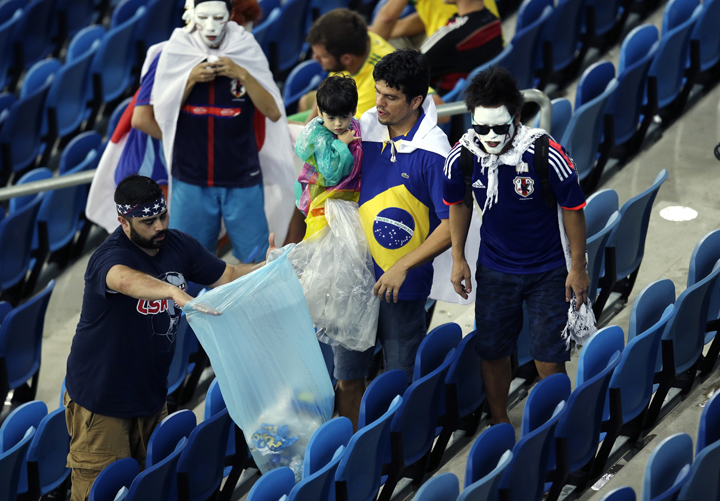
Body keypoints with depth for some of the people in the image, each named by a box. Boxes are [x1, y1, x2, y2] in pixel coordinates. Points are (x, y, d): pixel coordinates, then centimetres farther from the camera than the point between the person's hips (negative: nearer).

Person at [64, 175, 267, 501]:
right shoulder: (109, 256, -24)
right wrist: (174, 292, -66)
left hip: (151, 393, 7)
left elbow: (228, 276, 10)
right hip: (101, 398, -7)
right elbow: (124, 279, -49)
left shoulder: (177, 246, 1)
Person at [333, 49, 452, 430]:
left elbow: (452, 225, -15)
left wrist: (402, 267, -18)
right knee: (347, 378, 9)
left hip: (404, 284, -4)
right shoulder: (363, 130, -1)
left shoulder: (433, 152, -16)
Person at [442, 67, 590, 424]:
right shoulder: (462, 156, -16)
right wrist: (458, 258, 7)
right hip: (494, 269, 3)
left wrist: (578, 267, -6)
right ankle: (499, 423, 36)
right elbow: (457, 204, 5)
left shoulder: (546, 154, -27)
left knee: (549, 358, -1)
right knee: (492, 351, 13)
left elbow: (573, 209, -12)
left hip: (548, 270, -3)